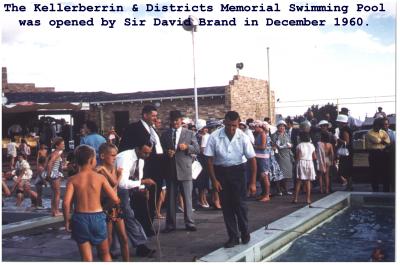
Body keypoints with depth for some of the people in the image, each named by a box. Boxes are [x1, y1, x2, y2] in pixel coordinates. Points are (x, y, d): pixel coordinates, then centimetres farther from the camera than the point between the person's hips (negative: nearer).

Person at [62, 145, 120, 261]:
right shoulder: (100, 178, -5)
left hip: (80, 218, 1)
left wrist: (67, 221, -2)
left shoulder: (73, 179, -5)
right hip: (97, 217, 0)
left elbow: (66, 203, -16)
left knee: (87, 258, 9)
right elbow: (116, 200, -6)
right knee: (105, 254, 21)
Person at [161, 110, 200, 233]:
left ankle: (189, 223, 10)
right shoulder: (165, 134, 11)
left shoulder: (189, 133, 6)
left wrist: (187, 147, -15)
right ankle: (170, 224, 12)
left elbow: (197, 149, 2)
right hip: (170, 170, 2)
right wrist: (166, 153, -12)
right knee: (170, 198, 6)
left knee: (187, 197, 2)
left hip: (185, 169, -1)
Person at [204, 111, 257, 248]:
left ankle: (245, 232, 16)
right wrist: (214, 180, -10)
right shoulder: (215, 137, -16)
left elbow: (252, 159, -10)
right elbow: (209, 159, -7)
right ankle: (233, 237, 14)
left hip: (238, 171, -1)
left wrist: (253, 183, -12)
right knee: (226, 205, 3)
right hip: (220, 171, 1)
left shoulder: (243, 137, -15)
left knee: (239, 203, -6)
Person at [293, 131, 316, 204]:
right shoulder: (311, 145, 4)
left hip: (301, 163, -2)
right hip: (309, 163, 2)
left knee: (298, 181, 4)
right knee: (308, 182, 6)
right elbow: (315, 157, 5)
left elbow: (298, 157, -11)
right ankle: (308, 199, 5)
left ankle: (295, 198, 4)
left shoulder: (299, 145, -6)